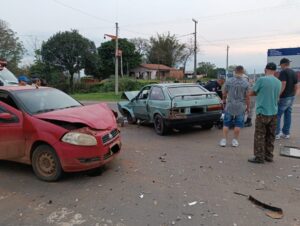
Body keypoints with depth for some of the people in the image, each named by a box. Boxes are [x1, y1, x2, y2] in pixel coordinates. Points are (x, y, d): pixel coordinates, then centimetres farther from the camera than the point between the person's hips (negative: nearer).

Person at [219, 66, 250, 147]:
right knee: (238, 125, 9)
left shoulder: (228, 81, -5)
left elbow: (224, 93, 4)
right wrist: (248, 107, 6)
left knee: (226, 124, 9)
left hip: (229, 106, 1)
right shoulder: (246, 83, -8)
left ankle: (224, 140, 8)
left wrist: (224, 100, 24)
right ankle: (235, 141, 14)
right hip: (240, 107, -1)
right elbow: (247, 96, -6)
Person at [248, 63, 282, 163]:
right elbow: (276, 96, 16)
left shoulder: (262, 80, -13)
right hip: (273, 113, 6)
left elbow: (251, 93, -5)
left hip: (262, 112, -6)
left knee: (259, 136, 2)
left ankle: (259, 157, 7)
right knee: (270, 136, 14)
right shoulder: (278, 82, 6)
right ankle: (269, 156, 22)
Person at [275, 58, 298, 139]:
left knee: (277, 115, -3)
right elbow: (296, 86, 14)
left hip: (284, 97, -8)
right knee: (288, 115, 12)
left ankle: (276, 133, -1)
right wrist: (293, 95, 21)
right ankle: (286, 133, 18)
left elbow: (283, 85, -24)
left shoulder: (283, 72, -13)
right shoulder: (294, 73, 12)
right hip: (291, 97, 8)